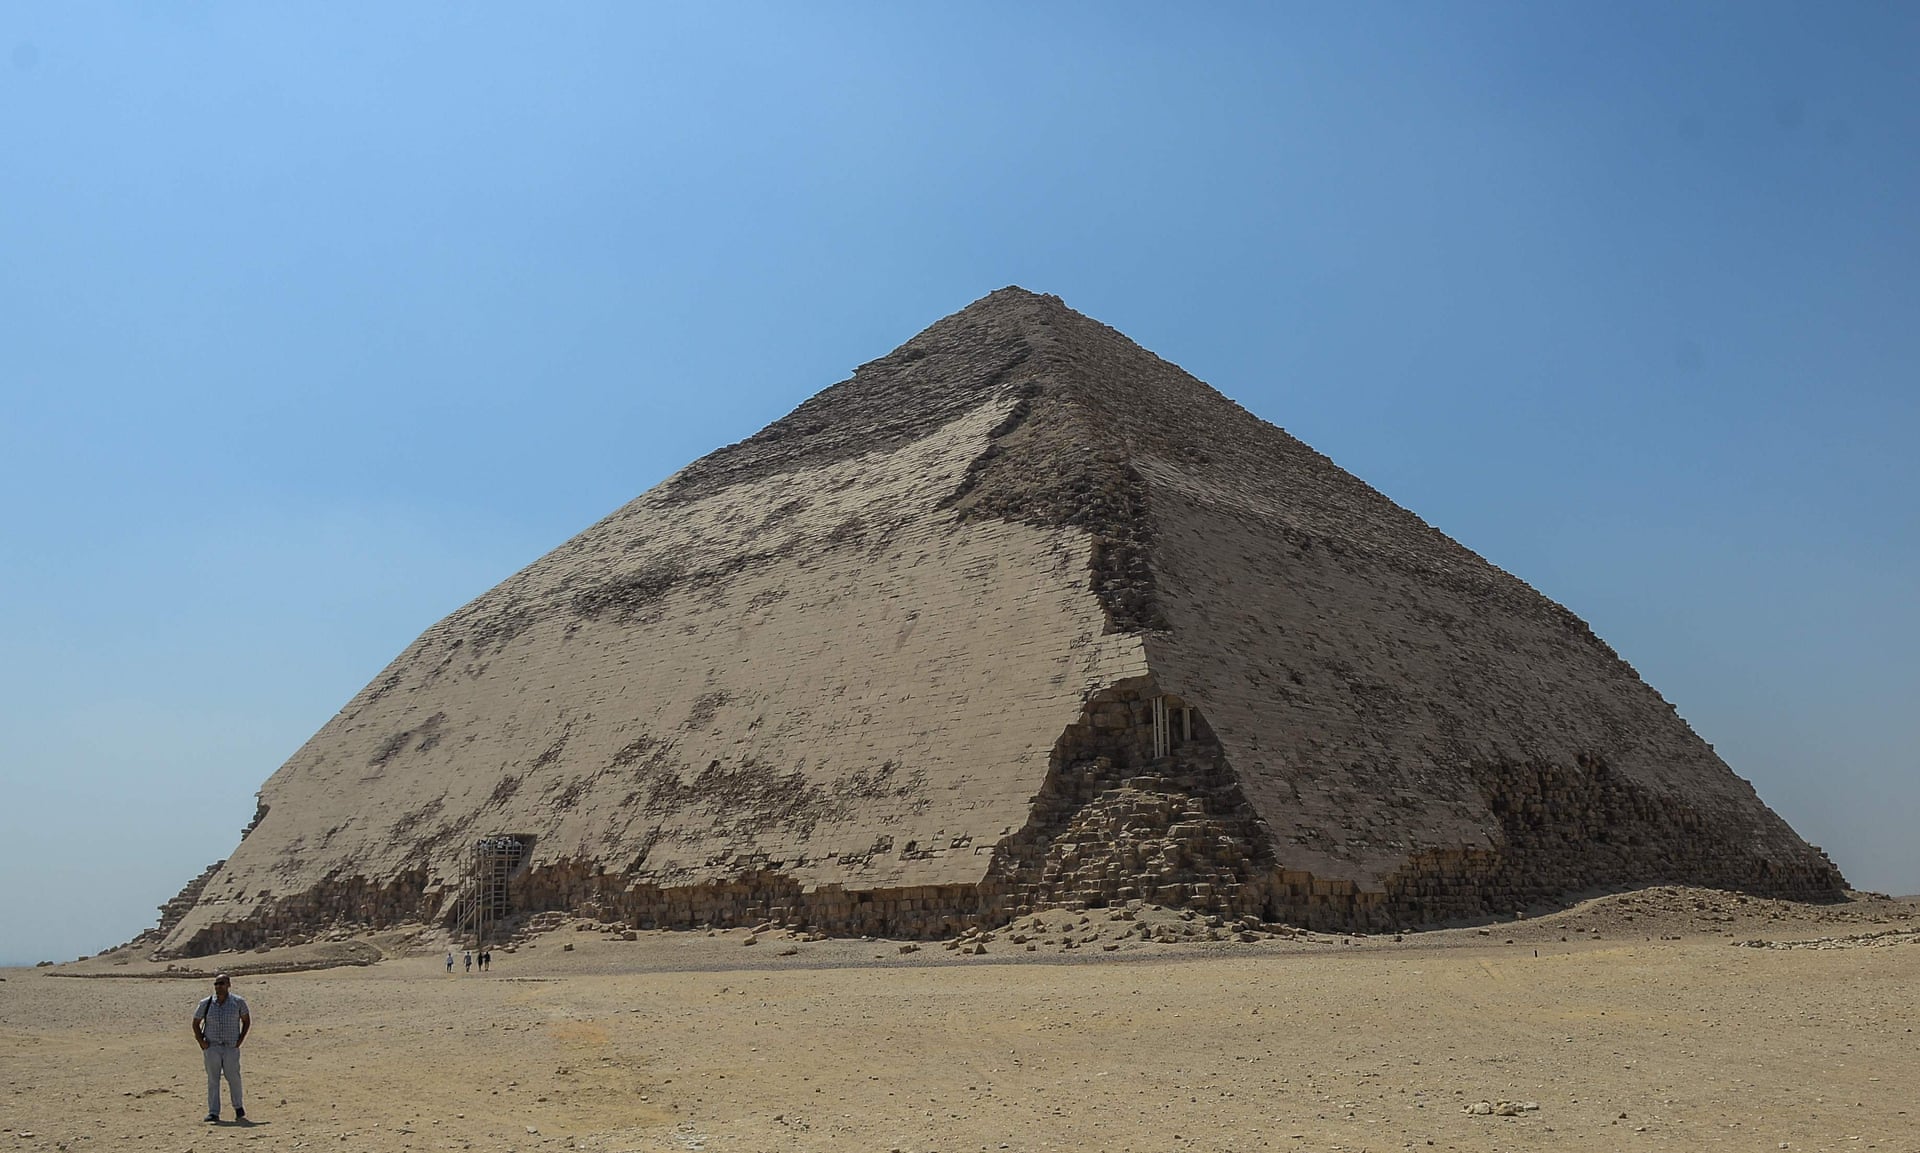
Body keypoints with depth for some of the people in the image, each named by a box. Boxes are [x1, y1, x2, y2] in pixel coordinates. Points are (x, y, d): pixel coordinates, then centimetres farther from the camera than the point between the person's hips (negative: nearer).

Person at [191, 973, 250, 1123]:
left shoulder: (238, 1002, -1)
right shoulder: (205, 1003, 0)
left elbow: (246, 1021, 11)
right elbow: (196, 1023, 10)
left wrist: (240, 1040, 2)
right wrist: (202, 1042, 1)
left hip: (231, 1047, -1)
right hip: (212, 1047, 1)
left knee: (233, 1077, -1)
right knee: (213, 1078, 1)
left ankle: (238, 1107, 19)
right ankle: (213, 1112, 7)